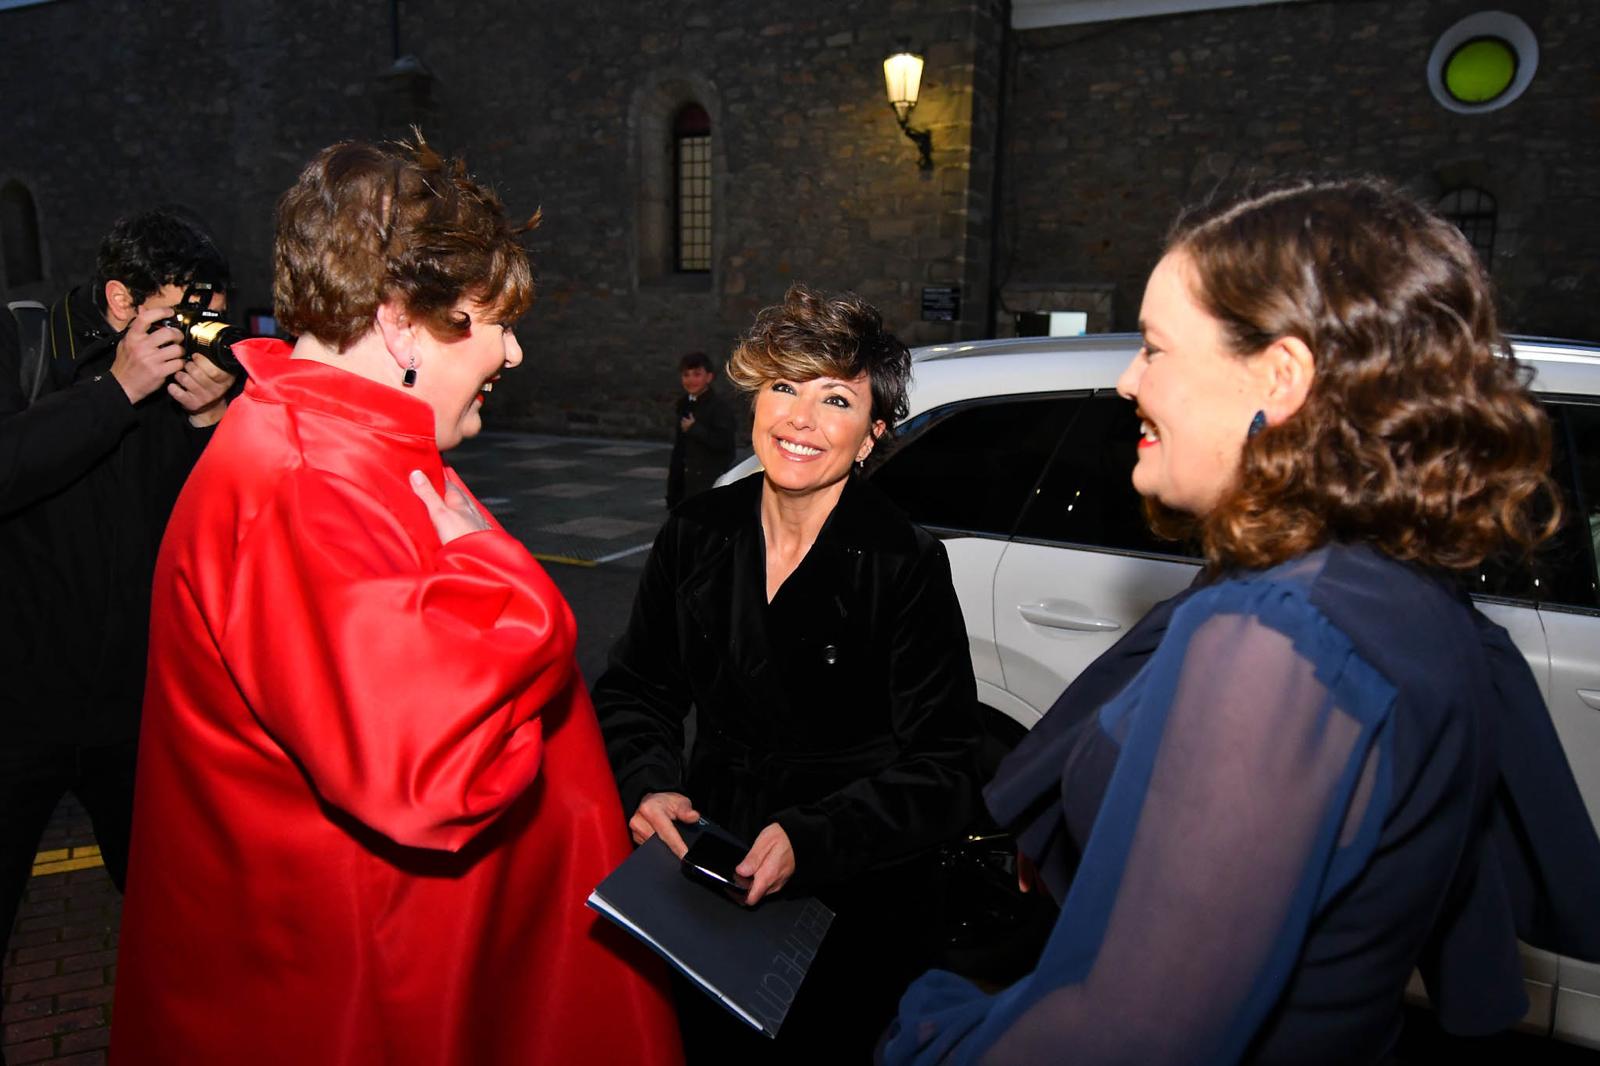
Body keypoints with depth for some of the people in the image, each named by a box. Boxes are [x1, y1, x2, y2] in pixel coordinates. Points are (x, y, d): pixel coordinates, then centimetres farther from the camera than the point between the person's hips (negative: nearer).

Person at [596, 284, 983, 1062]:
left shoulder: (907, 565, -17)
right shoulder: (697, 536, -4)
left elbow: (942, 771, -15)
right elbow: (634, 688, 5)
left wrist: (812, 839, -27)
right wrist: (647, 785, -14)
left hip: (845, 915, -4)